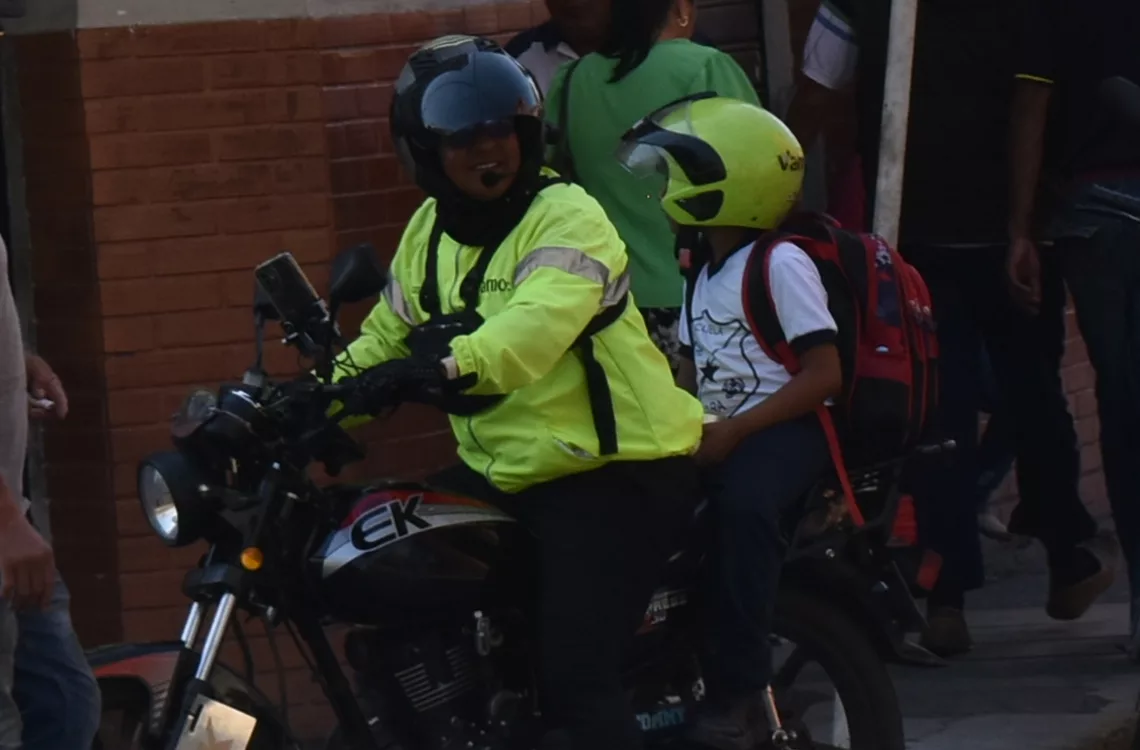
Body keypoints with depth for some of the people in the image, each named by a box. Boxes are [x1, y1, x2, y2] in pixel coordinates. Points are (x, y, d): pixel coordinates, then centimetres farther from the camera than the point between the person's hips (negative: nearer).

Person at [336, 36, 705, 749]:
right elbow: (386, 336, 17)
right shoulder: (430, 231, 12)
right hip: (504, 475, 9)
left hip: (615, 474, -9)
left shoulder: (566, 217, -14)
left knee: (573, 679, -20)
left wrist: (456, 363, -49)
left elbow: (538, 323, -32)